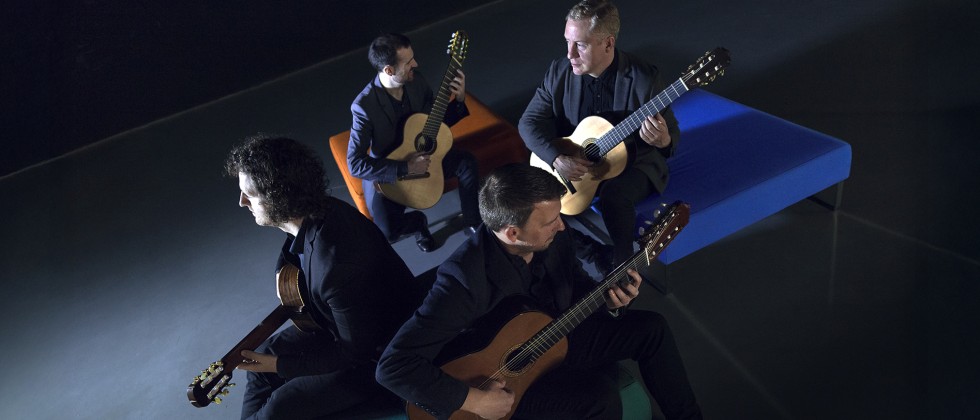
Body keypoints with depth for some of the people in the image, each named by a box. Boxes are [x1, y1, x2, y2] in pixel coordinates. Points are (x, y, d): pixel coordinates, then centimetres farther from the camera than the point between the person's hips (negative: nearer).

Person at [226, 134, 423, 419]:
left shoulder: (339, 266, -40)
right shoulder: (316, 212, -14)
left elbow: (356, 352, -25)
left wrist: (280, 365, -19)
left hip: (381, 353, -8)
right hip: (342, 320, 8)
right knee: (263, 358, 9)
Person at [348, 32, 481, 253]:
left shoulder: (416, 81, -12)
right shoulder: (364, 106, -29)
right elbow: (355, 164, -29)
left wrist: (459, 101, -16)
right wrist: (405, 168, -32)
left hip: (420, 153, 5)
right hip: (385, 171, -5)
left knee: (466, 162, -17)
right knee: (387, 231, -23)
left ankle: (472, 224, 3)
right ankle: (416, 221, 13)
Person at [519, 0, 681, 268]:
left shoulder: (644, 79, -19)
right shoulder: (559, 72, -10)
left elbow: (672, 136, -11)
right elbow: (530, 121, -8)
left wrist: (663, 140, -38)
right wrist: (556, 158, -26)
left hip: (633, 162, -3)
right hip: (572, 160, 4)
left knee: (614, 195, -35)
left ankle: (623, 262, -12)